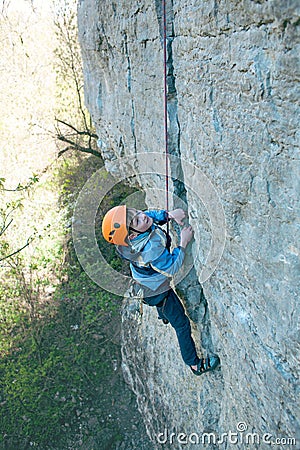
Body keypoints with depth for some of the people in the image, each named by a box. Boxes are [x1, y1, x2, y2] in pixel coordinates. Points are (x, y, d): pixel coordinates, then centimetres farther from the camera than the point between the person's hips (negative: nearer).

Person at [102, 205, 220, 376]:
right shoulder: (150, 248, -46)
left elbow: (152, 216, -5)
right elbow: (171, 268, -31)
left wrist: (169, 214, -22)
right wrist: (183, 242, -30)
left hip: (143, 282, 8)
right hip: (157, 291, -8)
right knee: (182, 325, 10)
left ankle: (164, 316, 75)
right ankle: (195, 364, 28)